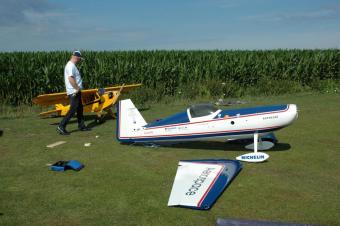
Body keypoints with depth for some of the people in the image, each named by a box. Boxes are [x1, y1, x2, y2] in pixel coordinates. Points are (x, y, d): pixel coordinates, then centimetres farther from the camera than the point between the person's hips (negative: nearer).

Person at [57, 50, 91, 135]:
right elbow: (70, 78, -26)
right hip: (74, 92, -11)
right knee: (72, 110, -9)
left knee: (79, 109, 16)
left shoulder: (72, 65, 16)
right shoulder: (70, 66, -16)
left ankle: (81, 126, 25)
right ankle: (61, 126, -6)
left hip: (76, 92, 11)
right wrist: (77, 88, -20)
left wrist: (78, 88, 13)